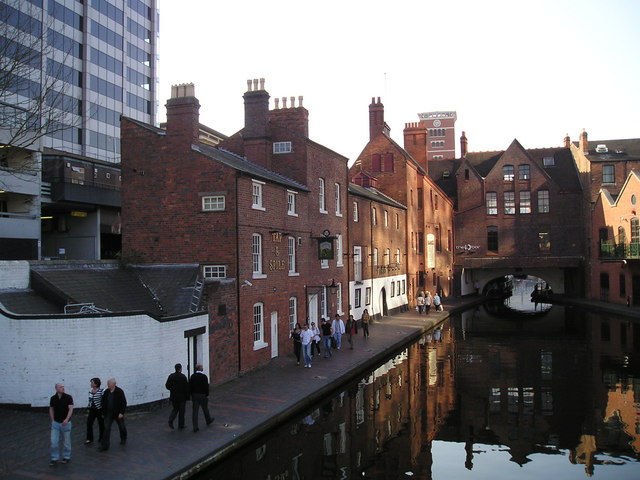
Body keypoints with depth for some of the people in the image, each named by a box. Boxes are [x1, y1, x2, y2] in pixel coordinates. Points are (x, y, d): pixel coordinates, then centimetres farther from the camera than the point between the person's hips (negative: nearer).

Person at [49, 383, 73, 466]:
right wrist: (52, 421, 7)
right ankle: (54, 458, 10)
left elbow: (71, 409, -19)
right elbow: (51, 409, 11)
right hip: (55, 423, 2)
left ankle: (66, 457, 24)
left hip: (66, 423, -2)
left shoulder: (68, 397, -12)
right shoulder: (53, 398, -1)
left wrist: (66, 419, -33)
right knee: (54, 442, -2)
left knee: (66, 441, 9)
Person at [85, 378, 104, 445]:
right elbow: (90, 401, 15)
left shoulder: (102, 391, -17)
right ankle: (89, 439, 6)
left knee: (101, 424, 8)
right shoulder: (90, 391, 4)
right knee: (89, 423, -4)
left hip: (99, 410, -5)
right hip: (92, 410, 5)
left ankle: (101, 438, 24)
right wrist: (89, 408, 16)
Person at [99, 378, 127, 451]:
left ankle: (123, 439, 39)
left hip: (118, 414, -3)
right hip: (109, 413, 3)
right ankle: (105, 445, -3)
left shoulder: (119, 391, -14)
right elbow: (103, 402, 8)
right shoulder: (106, 392, -1)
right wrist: (104, 412, 4)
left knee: (122, 427, 14)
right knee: (106, 428, -5)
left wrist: (121, 413, -19)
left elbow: (124, 403, -14)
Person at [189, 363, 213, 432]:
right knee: (205, 409, 17)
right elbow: (206, 387, -13)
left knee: (195, 411, 2)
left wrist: (191, 394, 12)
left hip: (194, 395, 4)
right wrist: (207, 395, -4)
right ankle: (208, 421, 38)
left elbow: (190, 386, 4)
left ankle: (195, 427, -1)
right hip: (202, 395, -4)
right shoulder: (204, 376, -14)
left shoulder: (192, 376, 1)